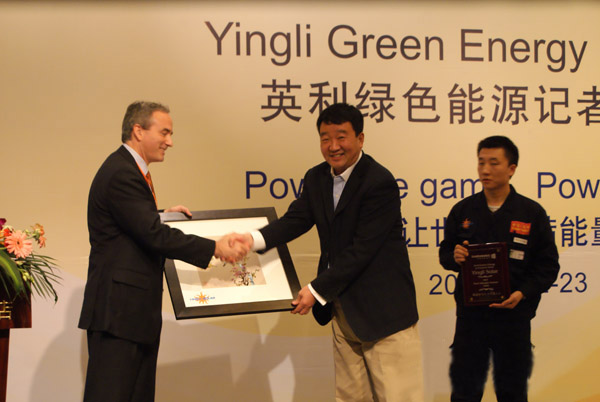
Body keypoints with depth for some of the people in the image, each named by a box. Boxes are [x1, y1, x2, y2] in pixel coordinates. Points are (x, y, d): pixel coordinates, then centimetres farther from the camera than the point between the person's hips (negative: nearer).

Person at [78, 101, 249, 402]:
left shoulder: (128, 170, 16)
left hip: (136, 309, 11)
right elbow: (155, 236, -23)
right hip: (119, 309, -11)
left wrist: (162, 215, 8)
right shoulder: (121, 174, -17)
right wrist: (215, 248, -19)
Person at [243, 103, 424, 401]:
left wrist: (318, 290, -19)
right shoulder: (316, 179, 8)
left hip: (383, 310, -7)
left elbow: (361, 250, -21)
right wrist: (254, 239, -21)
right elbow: (296, 220, -2)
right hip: (343, 309, 8)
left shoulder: (379, 182, -18)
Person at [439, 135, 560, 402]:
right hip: (470, 313, 1)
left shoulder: (531, 213, -1)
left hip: (513, 315, -1)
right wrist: (454, 257, -11)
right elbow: (445, 253, 13)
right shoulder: (463, 211, 5)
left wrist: (523, 293, -15)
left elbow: (548, 265, 0)